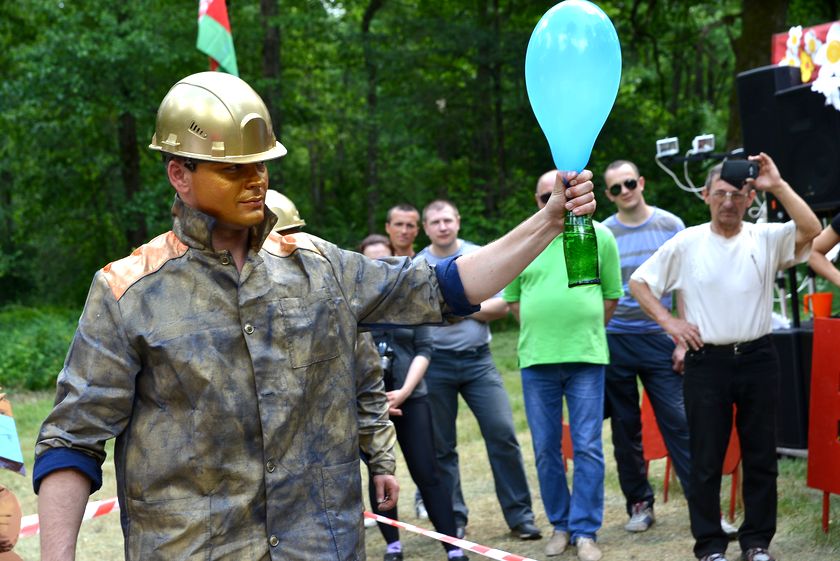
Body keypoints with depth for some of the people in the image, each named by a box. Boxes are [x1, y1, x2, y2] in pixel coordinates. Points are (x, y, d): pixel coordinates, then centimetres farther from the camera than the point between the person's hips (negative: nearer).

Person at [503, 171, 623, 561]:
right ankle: (560, 525, 19)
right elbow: (512, 300, 13)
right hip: (536, 360, 2)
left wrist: (585, 334, 7)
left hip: (587, 358, -2)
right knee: (546, 450, 6)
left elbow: (611, 295, 8)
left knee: (587, 448, -3)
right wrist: (542, 332, 7)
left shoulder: (599, 237, 3)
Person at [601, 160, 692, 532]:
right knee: (625, 428, 7)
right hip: (614, 341, 2)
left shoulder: (670, 226, 3)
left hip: (659, 339, -1)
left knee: (678, 423, -6)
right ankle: (639, 503, 17)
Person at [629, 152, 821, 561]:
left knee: (761, 456, 8)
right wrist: (668, 322, -2)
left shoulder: (766, 239, 1)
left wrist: (777, 185, -20)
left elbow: (810, 230, -17)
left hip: (757, 359, 1)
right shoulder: (685, 244, 2)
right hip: (707, 362, -1)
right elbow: (639, 282, 8)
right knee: (706, 459, 4)